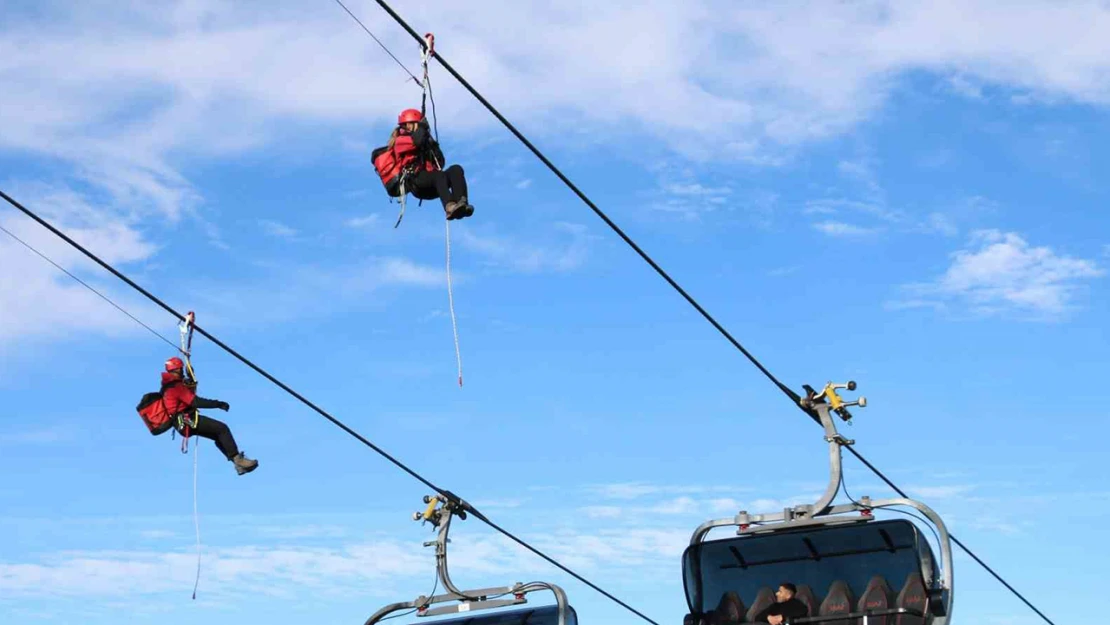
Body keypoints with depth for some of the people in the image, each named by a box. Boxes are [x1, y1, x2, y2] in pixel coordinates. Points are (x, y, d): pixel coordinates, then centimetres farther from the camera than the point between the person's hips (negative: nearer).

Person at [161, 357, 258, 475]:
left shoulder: (168, 385, 14)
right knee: (222, 428, -15)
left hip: (181, 424, 11)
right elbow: (195, 402, -23)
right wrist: (218, 404, -19)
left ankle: (239, 464, 10)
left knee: (219, 436, 14)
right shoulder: (176, 386, -17)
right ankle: (237, 458, -18)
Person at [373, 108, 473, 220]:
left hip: (430, 187, 7)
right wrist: (422, 127, 8)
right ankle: (449, 207, -62)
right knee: (439, 175, -37)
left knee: (456, 169, -20)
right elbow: (417, 140, -11)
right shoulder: (401, 141, 12)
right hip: (415, 183, -7)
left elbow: (439, 163, 26)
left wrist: (433, 145, 17)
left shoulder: (423, 146, 34)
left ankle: (461, 203, -46)